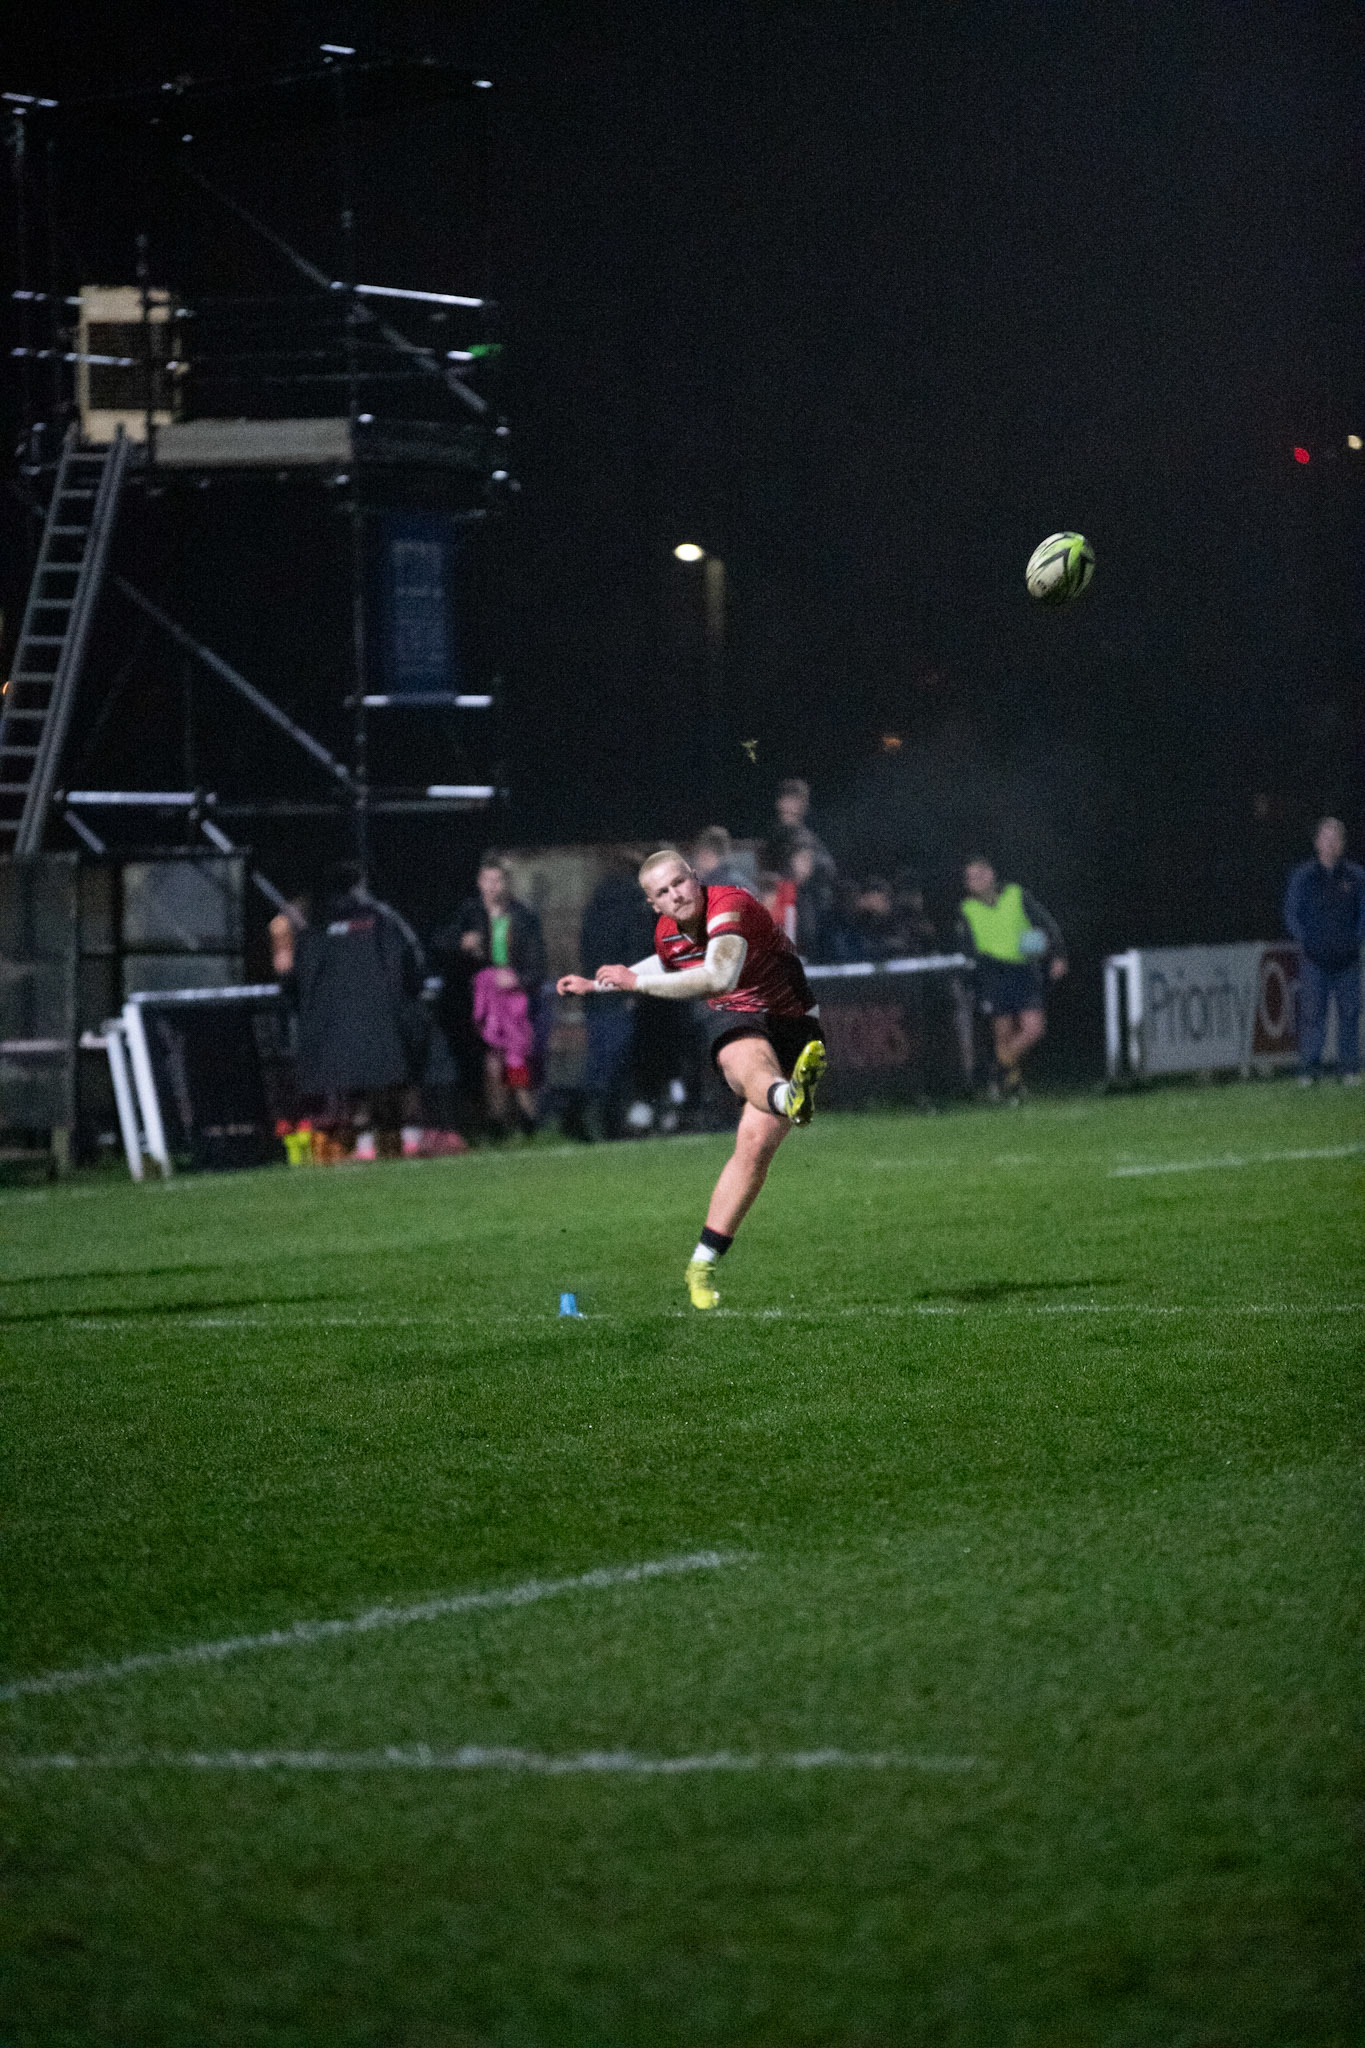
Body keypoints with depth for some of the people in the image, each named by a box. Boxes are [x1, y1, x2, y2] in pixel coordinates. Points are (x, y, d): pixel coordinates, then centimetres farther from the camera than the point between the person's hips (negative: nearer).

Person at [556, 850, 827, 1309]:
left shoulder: (730, 906, -22)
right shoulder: (666, 933, 2)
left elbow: (720, 976, -39)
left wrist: (638, 981, -33)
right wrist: (598, 985, 31)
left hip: (791, 1024, -4)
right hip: (735, 1023, 4)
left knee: (755, 1146, -14)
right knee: (754, 1062, -36)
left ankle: (703, 1264, -6)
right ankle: (788, 1095, -74)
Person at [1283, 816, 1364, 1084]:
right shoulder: (1303, 876, 5)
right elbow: (1292, 913, 7)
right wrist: (1307, 941, -4)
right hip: (1315, 958, -1)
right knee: (1312, 1013, -5)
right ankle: (1308, 1070, -2)